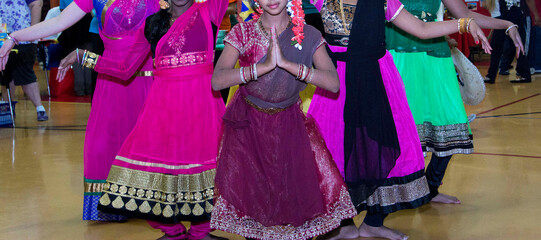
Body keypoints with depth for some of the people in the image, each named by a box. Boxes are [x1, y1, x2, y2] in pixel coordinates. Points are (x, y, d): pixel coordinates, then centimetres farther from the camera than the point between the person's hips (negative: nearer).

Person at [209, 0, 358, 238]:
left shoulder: (308, 35, -8)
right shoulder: (242, 33, -10)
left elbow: (333, 83, -22)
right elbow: (217, 80, -24)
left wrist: (287, 63, -33)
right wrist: (264, 66, -35)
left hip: (289, 124, 1)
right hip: (248, 124, 0)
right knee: (249, 194, 2)